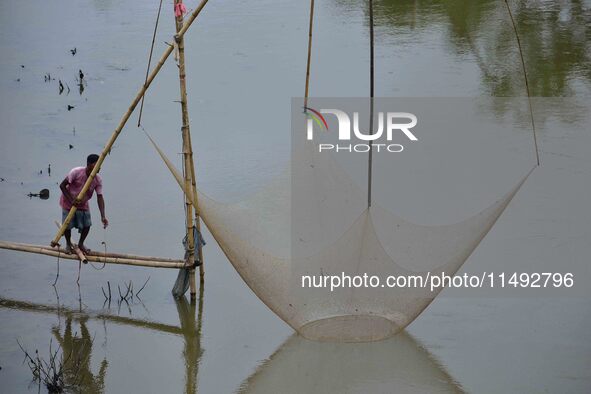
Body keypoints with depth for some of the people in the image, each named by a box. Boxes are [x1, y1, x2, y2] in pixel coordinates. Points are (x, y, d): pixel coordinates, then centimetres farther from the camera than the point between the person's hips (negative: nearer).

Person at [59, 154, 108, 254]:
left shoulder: (98, 180, -17)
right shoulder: (76, 172, -27)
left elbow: (100, 198, -18)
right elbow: (62, 185, -20)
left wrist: (103, 217, -27)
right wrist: (71, 200, -27)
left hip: (83, 205, 3)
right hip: (69, 203, -3)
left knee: (87, 225, -1)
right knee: (67, 225, -2)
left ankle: (81, 244, 26)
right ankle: (68, 244, 27)